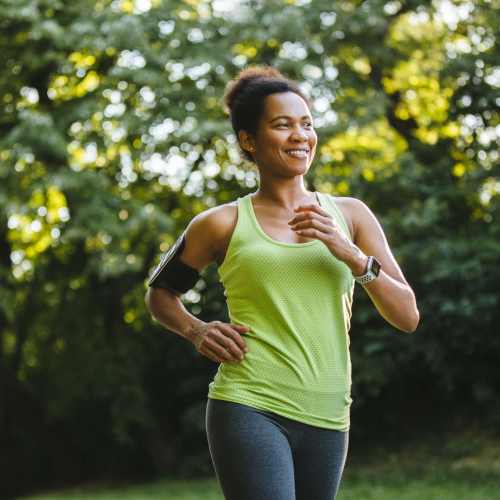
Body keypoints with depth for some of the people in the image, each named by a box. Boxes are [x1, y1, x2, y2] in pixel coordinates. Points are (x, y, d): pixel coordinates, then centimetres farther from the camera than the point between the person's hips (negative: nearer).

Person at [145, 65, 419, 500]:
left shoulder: (350, 215, 9)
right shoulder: (224, 224, 3)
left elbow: (407, 316, 3)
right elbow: (160, 293, 18)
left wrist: (348, 252, -10)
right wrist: (196, 331, -2)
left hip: (327, 418, 4)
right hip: (249, 410, -3)